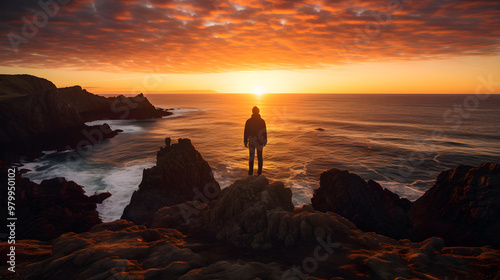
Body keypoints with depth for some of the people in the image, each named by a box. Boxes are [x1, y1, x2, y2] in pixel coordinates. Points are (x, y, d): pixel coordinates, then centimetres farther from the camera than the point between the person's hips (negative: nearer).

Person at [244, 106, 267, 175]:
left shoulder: (248, 121, -6)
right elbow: (264, 132, -1)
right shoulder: (262, 121, -5)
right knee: (259, 156, 10)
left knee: (251, 156, 9)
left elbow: (246, 132, -3)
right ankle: (259, 171, 14)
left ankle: (250, 171, 10)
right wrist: (265, 141, 9)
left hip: (251, 141, 0)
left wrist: (245, 141, 4)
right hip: (259, 141, 0)